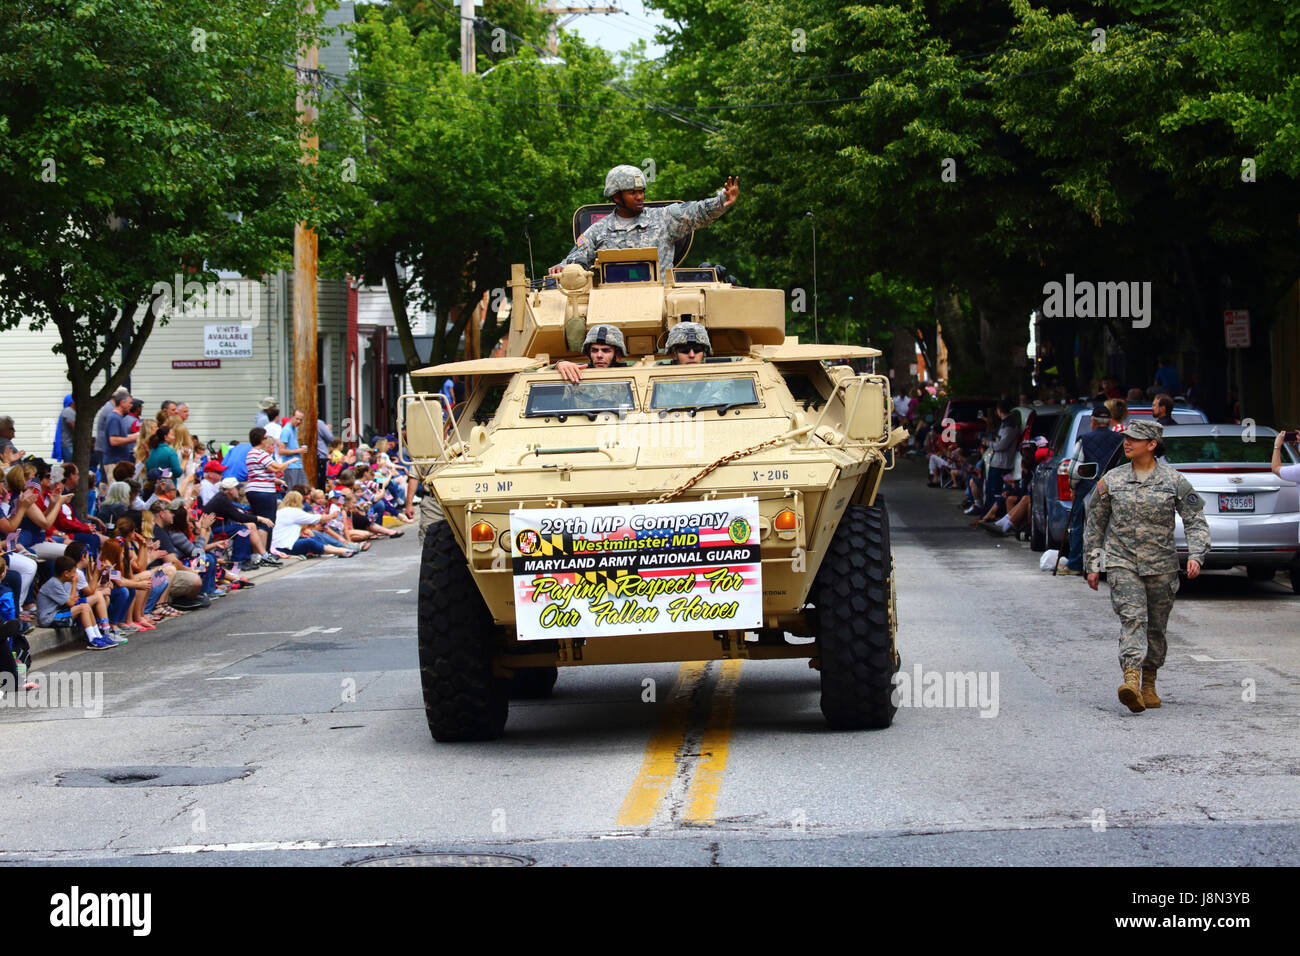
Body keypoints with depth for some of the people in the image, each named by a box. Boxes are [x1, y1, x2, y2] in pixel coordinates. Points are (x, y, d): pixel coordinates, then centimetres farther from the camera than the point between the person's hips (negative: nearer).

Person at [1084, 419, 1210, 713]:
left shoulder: (1174, 480, 1)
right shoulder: (1112, 480, 4)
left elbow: (1196, 521, 1)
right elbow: (1095, 524, 12)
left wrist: (1196, 555, -14)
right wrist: (1092, 565, 9)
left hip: (1161, 565, 1)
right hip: (1122, 563, -1)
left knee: (1156, 626, 8)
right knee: (1132, 618, -19)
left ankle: (1149, 685, 25)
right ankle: (1131, 679, -34)